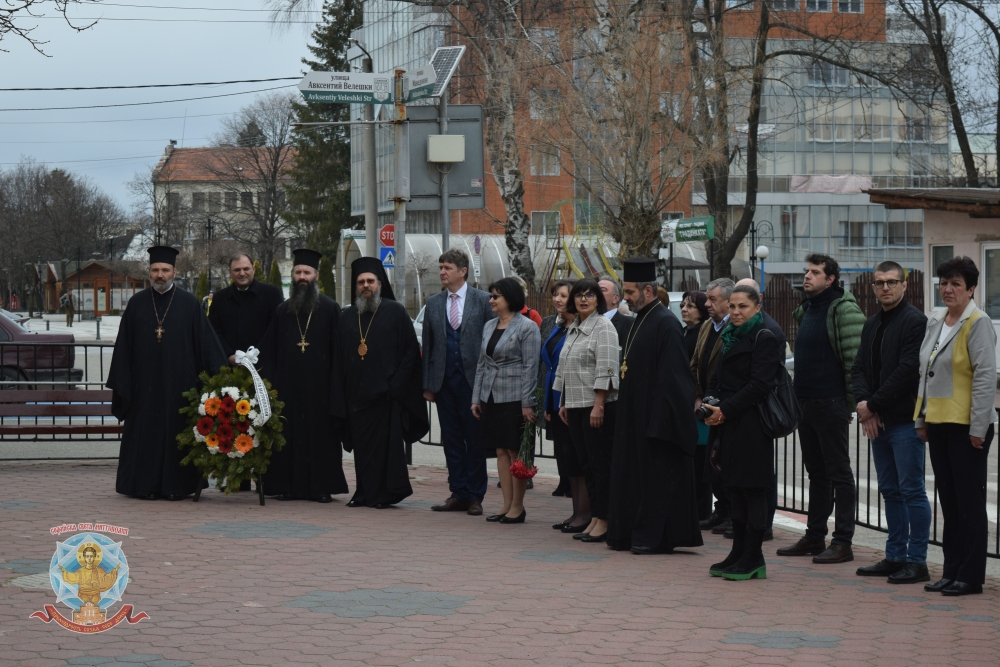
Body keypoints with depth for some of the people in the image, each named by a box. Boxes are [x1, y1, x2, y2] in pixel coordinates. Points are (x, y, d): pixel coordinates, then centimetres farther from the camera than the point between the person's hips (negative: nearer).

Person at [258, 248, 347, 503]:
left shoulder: (330, 309, 3)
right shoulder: (282, 311, 12)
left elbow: (337, 351, -1)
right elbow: (269, 351, 11)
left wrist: (334, 386, -9)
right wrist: (270, 384, -1)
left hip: (318, 387, -3)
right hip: (288, 386, 3)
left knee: (321, 434, -1)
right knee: (289, 436, 2)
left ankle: (322, 486, 5)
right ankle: (289, 485, 7)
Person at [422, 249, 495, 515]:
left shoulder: (483, 301, -1)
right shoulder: (433, 303, 10)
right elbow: (427, 345, 11)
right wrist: (427, 383, 7)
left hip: (473, 380, -4)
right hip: (444, 380, 4)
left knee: (475, 441, 1)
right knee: (452, 441, 6)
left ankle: (475, 496, 7)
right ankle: (458, 494, 12)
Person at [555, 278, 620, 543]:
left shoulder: (603, 327, -9)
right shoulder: (573, 329, 17)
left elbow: (605, 370, -16)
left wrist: (598, 406, -21)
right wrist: (563, 403, 18)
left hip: (597, 405, -8)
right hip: (575, 404, 8)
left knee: (600, 462, -5)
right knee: (586, 462, 9)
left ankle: (604, 520, -1)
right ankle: (595, 518, 14)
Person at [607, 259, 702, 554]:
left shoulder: (665, 324, -15)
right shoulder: (640, 320, 14)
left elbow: (671, 377, -19)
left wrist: (658, 422, -22)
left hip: (655, 418, -10)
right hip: (634, 417, 10)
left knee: (657, 478, -3)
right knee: (632, 473, 12)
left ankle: (655, 537, 2)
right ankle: (629, 533, 17)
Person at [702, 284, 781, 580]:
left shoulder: (764, 339, -9)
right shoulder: (730, 337, 17)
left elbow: (759, 386, -17)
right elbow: (718, 378, 20)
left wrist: (725, 410, -17)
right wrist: (710, 405, 1)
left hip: (752, 424, -9)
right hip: (730, 424, 9)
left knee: (752, 488, -5)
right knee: (734, 489, 11)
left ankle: (753, 559, -1)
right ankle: (739, 554, 17)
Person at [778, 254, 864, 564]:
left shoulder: (843, 309, -11)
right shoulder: (806, 309, 16)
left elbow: (855, 360, -16)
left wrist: (850, 403, -17)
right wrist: (798, 397, 17)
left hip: (831, 405, -9)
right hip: (806, 404, 9)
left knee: (839, 474, -4)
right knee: (816, 473, 14)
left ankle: (843, 542, -1)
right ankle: (814, 537, 20)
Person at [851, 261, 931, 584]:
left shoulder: (915, 321, -10)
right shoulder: (872, 324, 17)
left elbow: (908, 370, -17)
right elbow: (859, 368, 14)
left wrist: (873, 405, -12)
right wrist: (863, 404, -5)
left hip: (905, 420, -8)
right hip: (877, 421, 8)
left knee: (911, 490, -6)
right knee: (890, 491, 12)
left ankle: (917, 561, -3)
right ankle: (896, 556, 18)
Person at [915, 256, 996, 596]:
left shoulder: (977, 324, -11)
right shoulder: (935, 323, 14)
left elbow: (986, 377, -16)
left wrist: (978, 427, -18)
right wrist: (922, 418, 16)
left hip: (966, 427, -8)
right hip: (938, 424, 8)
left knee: (969, 500, -2)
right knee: (948, 501, 12)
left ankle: (970, 575, 4)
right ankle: (952, 572, 19)